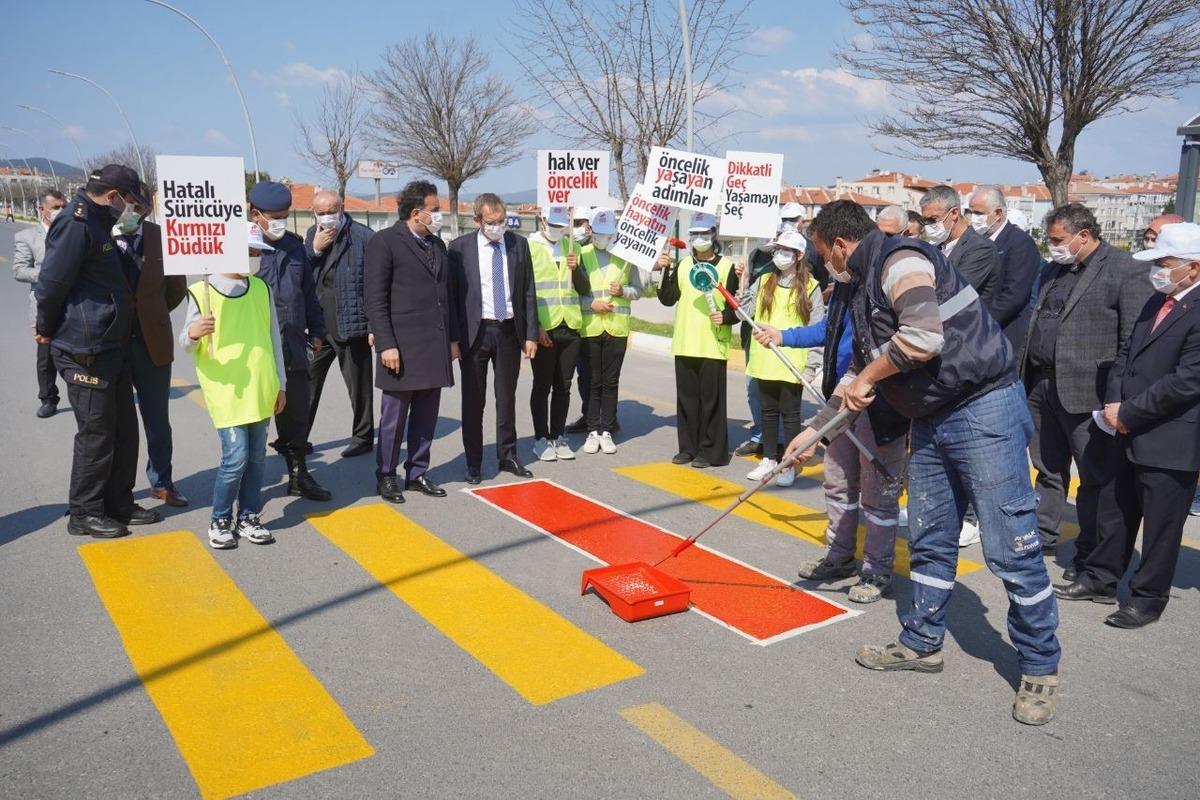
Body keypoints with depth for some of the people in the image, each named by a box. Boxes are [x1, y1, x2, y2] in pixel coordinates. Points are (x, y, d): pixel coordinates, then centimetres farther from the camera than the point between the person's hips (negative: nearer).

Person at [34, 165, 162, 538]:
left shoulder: (98, 224, 15)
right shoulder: (75, 223, -17)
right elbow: (51, 283, -19)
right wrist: (48, 329, -5)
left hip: (112, 348, 10)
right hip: (85, 351, -10)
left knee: (124, 429, 14)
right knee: (96, 434, 0)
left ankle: (119, 504, 26)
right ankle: (85, 514, 13)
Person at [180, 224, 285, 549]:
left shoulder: (261, 289, 7)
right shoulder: (202, 292, -7)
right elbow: (186, 343, -3)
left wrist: (279, 384, 13)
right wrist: (192, 334, -27)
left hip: (261, 390, 4)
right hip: (226, 392, -4)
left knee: (257, 456, 8)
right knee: (235, 457, -8)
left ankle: (249, 517, 23)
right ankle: (220, 521, 11)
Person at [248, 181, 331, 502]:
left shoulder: (294, 245, 12)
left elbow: (308, 291, 19)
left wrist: (316, 331, 19)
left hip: (293, 349, 6)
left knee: (297, 412, 14)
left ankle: (299, 475, 28)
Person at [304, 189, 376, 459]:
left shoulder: (363, 236, -9)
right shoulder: (313, 234, 10)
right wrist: (314, 249, -8)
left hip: (351, 324, -5)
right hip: (318, 325, 5)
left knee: (358, 386, 7)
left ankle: (363, 438, 22)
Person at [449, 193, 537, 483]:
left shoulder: (519, 244, 4)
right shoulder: (460, 247, -4)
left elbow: (528, 293, 5)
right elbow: (451, 294, -2)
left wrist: (530, 334, 1)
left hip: (509, 331, 2)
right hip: (475, 332, -2)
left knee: (507, 397, 12)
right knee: (473, 400, 5)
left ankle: (507, 456, 25)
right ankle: (474, 463, 16)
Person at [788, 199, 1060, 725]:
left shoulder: (900, 260, -14)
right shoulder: (865, 288, 17)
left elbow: (923, 336, -29)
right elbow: (863, 370, 24)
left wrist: (867, 377, -12)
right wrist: (815, 429, 23)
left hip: (983, 411, -10)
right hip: (931, 422, 10)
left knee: (1010, 548, -3)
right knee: (929, 541, 16)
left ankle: (1040, 668, 12)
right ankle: (922, 642, 30)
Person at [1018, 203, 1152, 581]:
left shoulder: (1126, 271, -10)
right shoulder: (1053, 270, 13)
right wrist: (1024, 377, 12)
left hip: (1087, 393, -7)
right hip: (1042, 387, 7)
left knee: (1096, 478, 6)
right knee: (1048, 470, 18)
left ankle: (1091, 555, 17)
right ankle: (1043, 535, 33)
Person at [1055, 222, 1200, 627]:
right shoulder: (1157, 301, 10)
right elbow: (1126, 352, 13)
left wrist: (1128, 413, -15)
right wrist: (1114, 402, -1)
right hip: (1134, 436, 8)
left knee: (1160, 525, 7)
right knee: (1115, 512, 19)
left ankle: (1148, 598, 21)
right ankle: (1100, 579, 33)